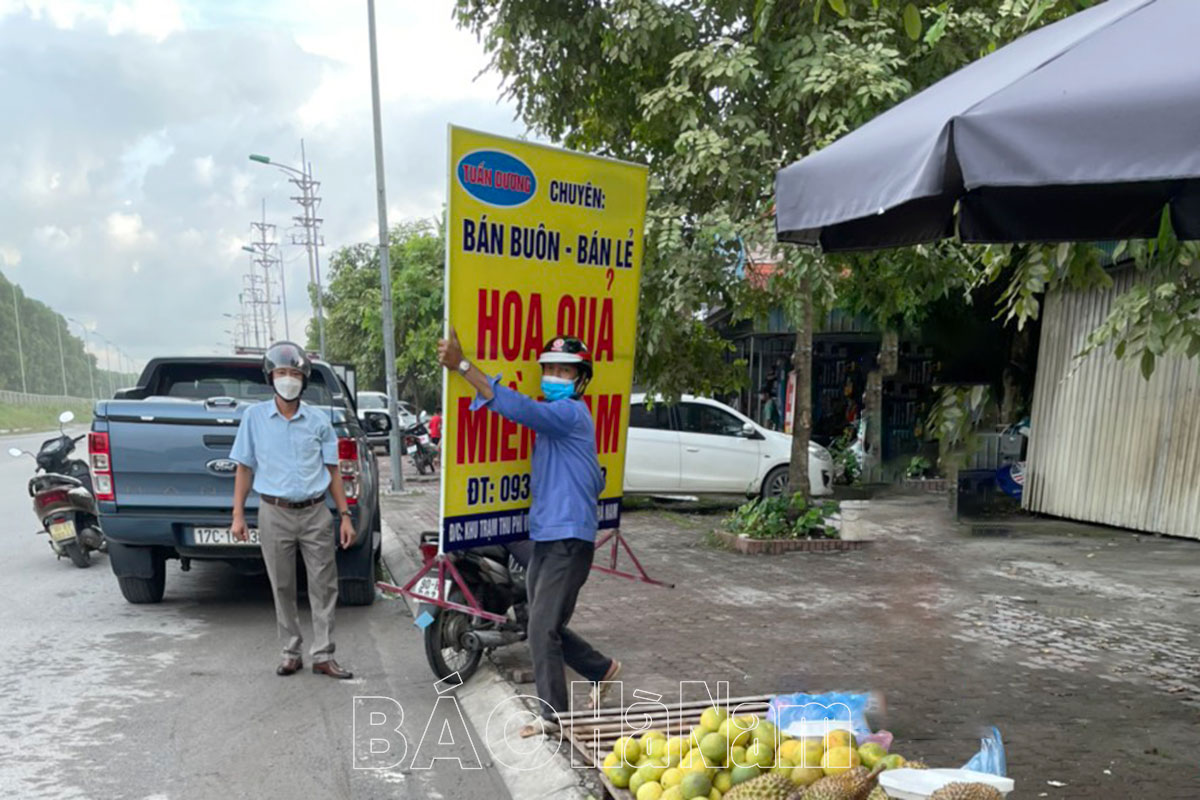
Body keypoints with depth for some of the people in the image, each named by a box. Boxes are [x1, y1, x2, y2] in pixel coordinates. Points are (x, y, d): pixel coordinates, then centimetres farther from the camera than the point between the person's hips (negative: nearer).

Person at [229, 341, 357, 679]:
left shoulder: (319, 420, 4)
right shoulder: (254, 416, 2)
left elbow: (332, 470, 7)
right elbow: (244, 469, 6)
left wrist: (345, 516, 3)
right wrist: (238, 515, 0)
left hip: (315, 514, 1)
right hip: (275, 514, 0)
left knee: (324, 587, 1)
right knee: (282, 588, 8)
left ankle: (323, 655, 10)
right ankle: (291, 653, 21)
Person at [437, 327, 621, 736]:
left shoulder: (570, 413, -12)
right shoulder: (554, 418, 18)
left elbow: (518, 408, -30)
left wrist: (462, 365, -32)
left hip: (568, 540, -10)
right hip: (545, 536, 10)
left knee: (542, 629, -8)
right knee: (547, 628, 16)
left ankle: (553, 714, 5)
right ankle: (603, 669, 35)